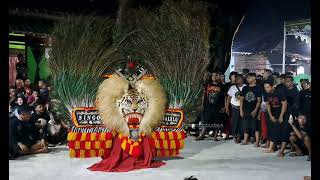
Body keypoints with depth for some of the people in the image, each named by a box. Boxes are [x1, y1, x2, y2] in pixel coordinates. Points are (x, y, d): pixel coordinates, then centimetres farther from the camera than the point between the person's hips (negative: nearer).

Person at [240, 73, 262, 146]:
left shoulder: (258, 88, -1)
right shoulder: (245, 88, 10)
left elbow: (259, 100, -5)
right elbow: (241, 99, 11)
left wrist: (255, 110, -14)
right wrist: (241, 110, 3)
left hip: (254, 111, -4)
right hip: (246, 110, 4)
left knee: (256, 127, -2)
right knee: (246, 127, 8)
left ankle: (257, 142, 3)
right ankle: (245, 140, 18)